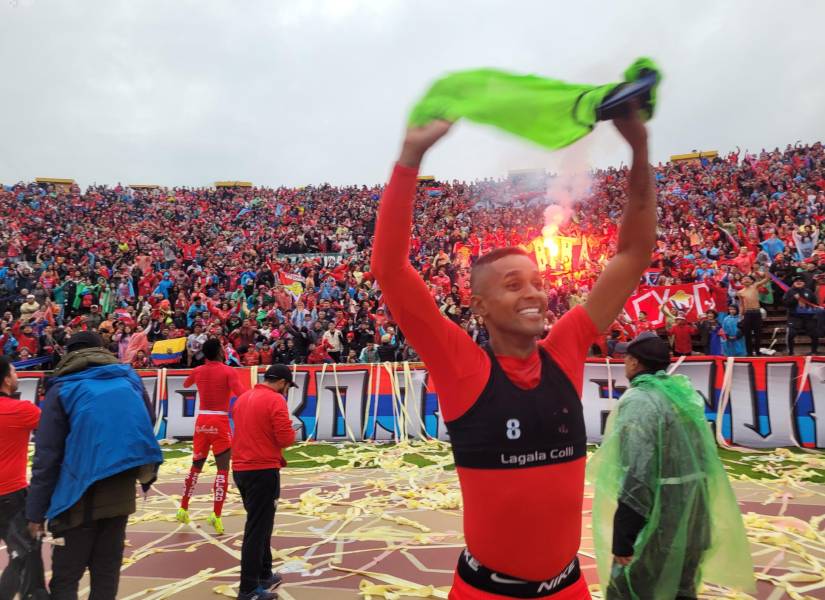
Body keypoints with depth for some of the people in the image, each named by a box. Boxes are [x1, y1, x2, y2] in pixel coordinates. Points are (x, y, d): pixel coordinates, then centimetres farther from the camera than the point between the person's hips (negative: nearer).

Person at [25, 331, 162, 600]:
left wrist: (36, 510, -4)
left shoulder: (62, 389, -5)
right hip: (121, 493, 4)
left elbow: (46, 456, -9)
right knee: (107, 570, 14)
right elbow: (149, 423, 16)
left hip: (80, 498, -3)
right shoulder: (129, 378, 6)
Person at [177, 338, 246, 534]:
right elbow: (241, 395, -23)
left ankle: (183, 509, 28)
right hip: (220, 422, -5)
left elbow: (185, 384, 27)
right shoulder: (228, 371, -11)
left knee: (196, 466, 19)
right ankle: (216, 515, -6)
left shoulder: (197, 371, 5)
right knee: (223, 469, 0)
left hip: (202, 421, 5)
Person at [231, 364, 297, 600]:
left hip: (241, 469, 9)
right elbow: (286, 438, -18)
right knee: (258, 529, 1)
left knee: (258, 524, 21)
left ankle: (264, 574, 33)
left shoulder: (242, 398, 11)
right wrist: (291, 431, 2)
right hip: (263, 471, -9)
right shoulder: (276, 400, -14)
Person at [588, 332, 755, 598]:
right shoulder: (685, 392, 7)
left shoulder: (638, 400, -19)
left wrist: (622, 540, -19)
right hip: (694, 519, 8)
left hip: (658, 524, -8)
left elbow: (636, 477, -24)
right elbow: (706, 461, 15)